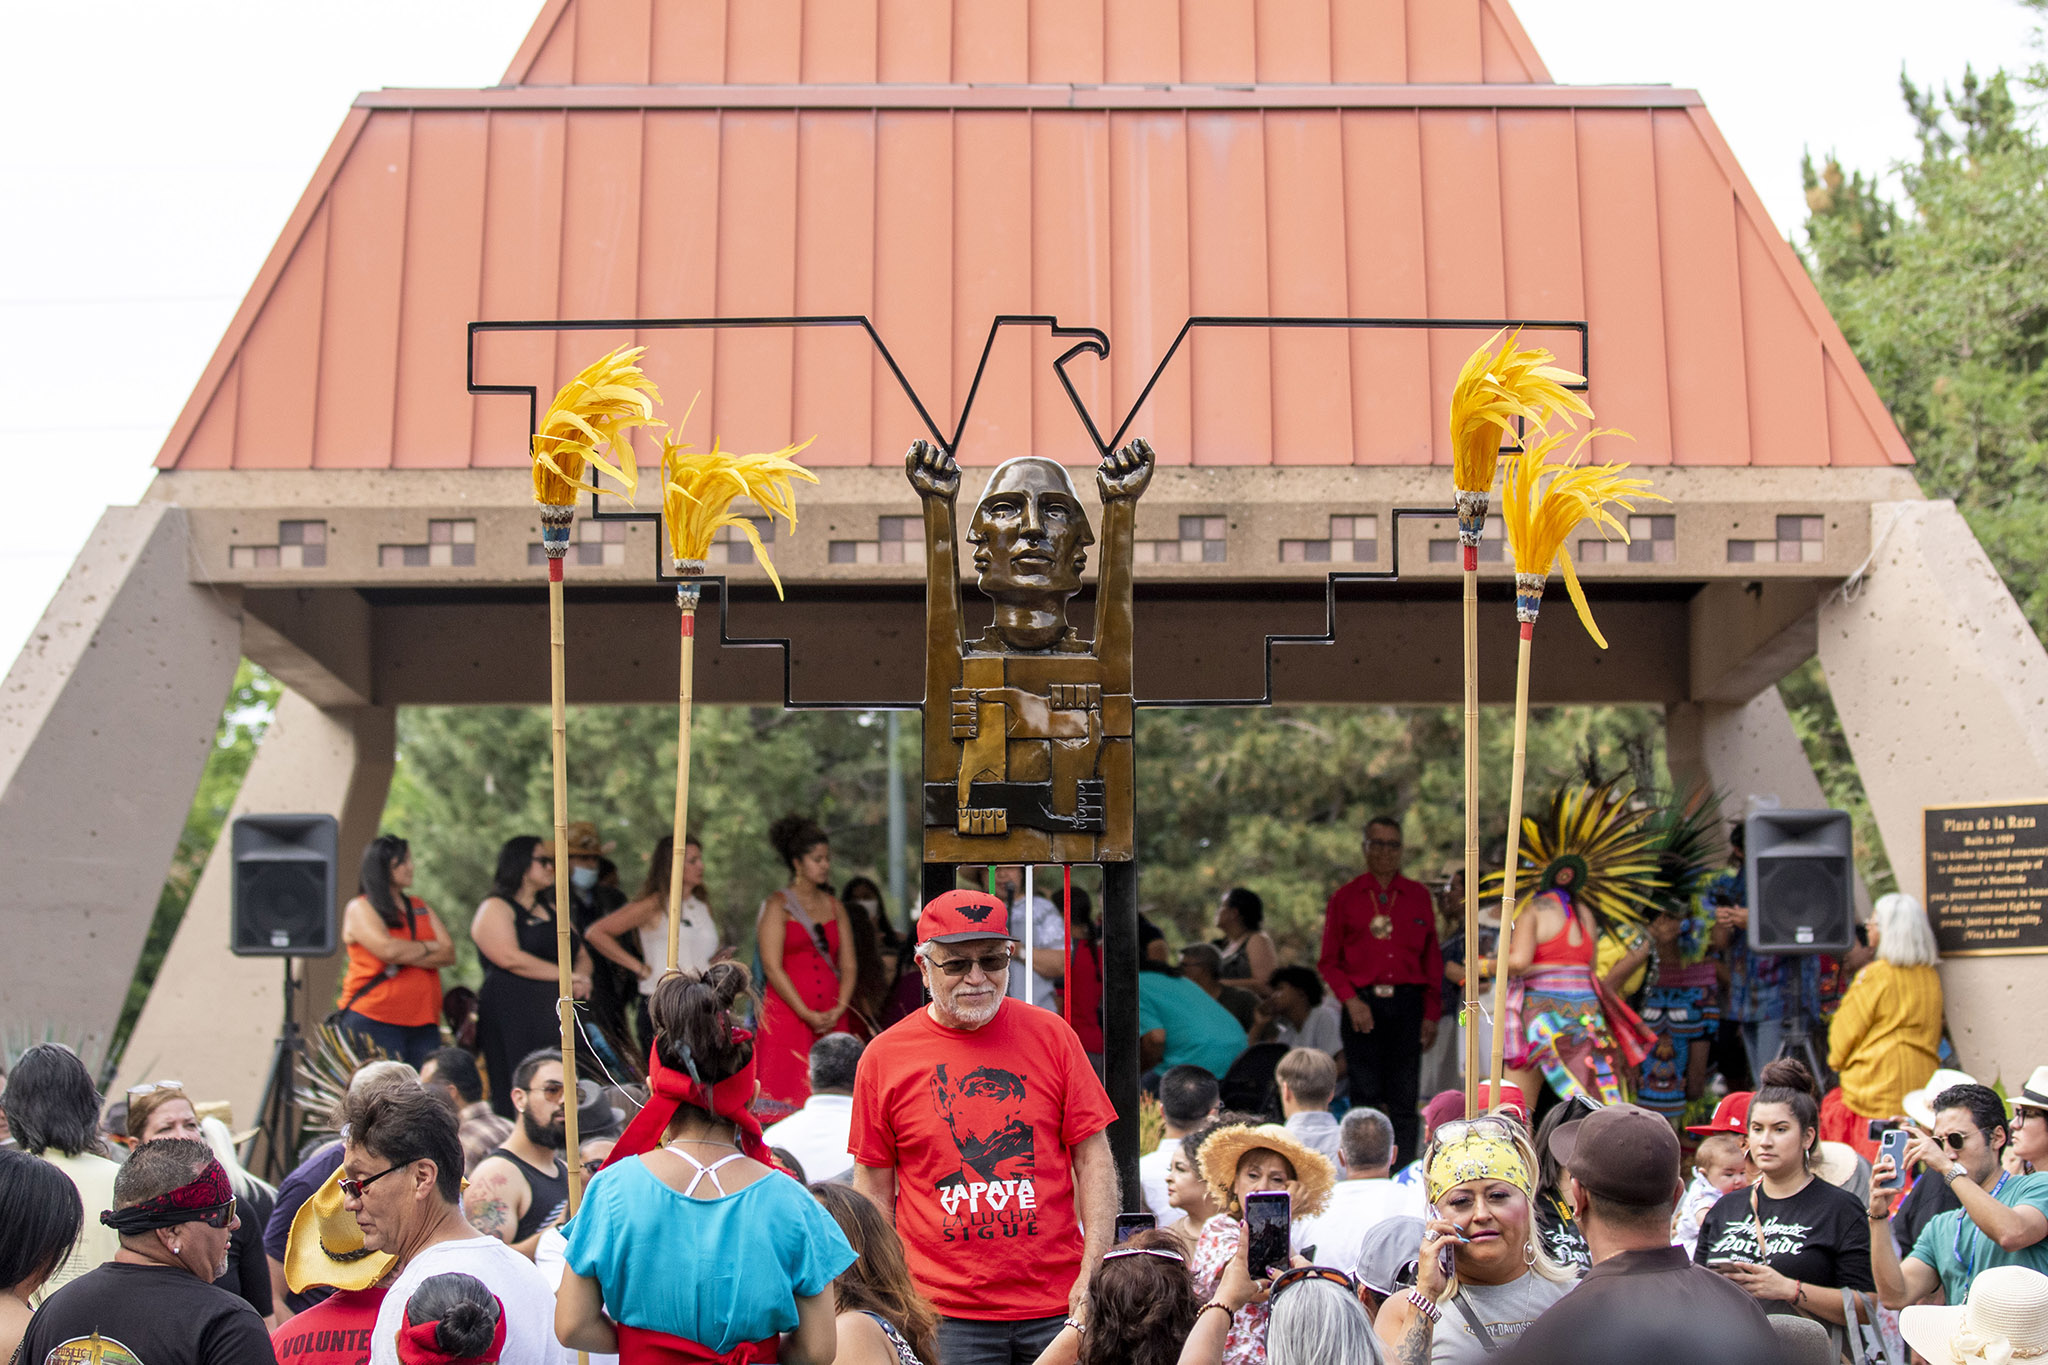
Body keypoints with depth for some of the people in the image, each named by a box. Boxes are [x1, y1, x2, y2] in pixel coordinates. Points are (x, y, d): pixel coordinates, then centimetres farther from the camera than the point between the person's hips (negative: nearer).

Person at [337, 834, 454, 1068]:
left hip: (423, 1022, 6)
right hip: (374, 1021, -5)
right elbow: (388, 949, -16)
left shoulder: (419, 908, 19)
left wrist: (406, 956, -8)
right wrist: (428, 948, 1)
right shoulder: (360, 908, 1)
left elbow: (449, 954, 7)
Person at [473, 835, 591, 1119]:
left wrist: (582, 978, 0)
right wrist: (565, 976, -11)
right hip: (513, 1018, -7)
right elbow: (510, 957, -14)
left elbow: (581, 954, 24)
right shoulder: (495, 908, 0)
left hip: (558, 1014, 7)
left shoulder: (550, 910, 24)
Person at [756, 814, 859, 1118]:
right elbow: (772, 967, -7)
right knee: (785, 1097, -9)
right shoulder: (778, 905, 0)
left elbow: (849, 965, 11)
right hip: (787, 1014, -4)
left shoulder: (834, 907, 15)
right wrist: (807, 1014, -11)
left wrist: (839, 1009, -5)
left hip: (832, 1021, 4)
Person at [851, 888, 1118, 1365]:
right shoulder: (884, 1057, 1)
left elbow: (1093, 1158, 4)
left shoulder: (1051, 1036, 3)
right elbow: (873, 1190, 6)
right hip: (944, 1314, -1)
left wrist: (1095, 1272, -5)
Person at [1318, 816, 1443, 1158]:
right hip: (1363, 1004, -1)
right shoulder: (1345, 897, 8)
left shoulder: (1419, 896, 12)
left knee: (1404, 1100, -1)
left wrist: (1431, 1013, 5)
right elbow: (1328, 961, 7)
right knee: (1366, 1097, -3)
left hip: (1407, 1004, 1)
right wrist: (1351, 1000, -8)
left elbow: (1432, 958, 12)